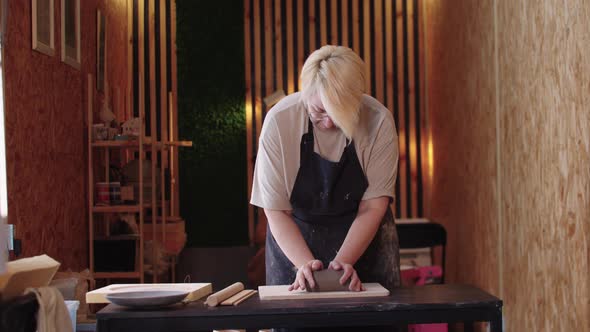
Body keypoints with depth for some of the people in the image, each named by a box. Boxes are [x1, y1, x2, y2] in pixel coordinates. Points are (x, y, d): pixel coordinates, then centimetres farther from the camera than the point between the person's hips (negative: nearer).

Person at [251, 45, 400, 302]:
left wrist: (342, 261, -24)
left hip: (365, 236, 1)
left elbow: (373, 207, -13)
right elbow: (276, 211, -15)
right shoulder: (279, 120, -20)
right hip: (295, 239, 0)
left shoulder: (379, 121, -19)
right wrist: (306, 262, -27)